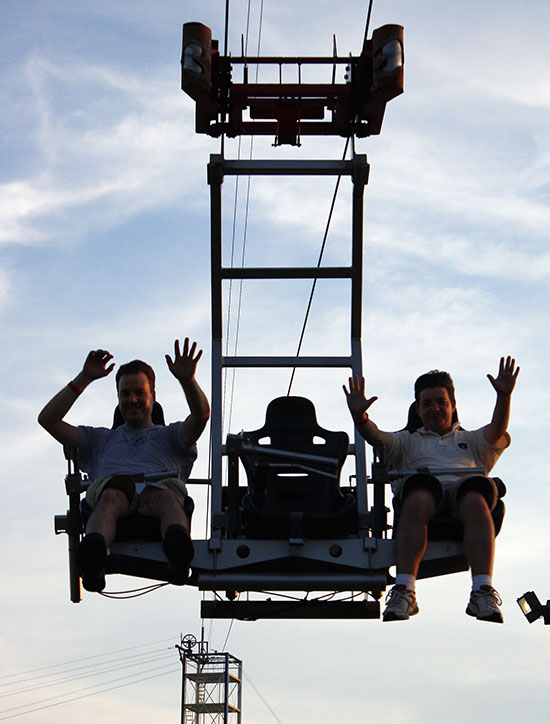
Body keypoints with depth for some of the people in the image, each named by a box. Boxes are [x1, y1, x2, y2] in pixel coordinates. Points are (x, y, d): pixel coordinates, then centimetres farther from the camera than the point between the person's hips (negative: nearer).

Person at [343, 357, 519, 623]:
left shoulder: (471, 440, 36)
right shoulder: (409, 441, 36)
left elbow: (497, 433, 14)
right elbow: (377, 437, 16)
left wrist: (503, 397, -5)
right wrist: (360, 417, -6)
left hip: (464, 485, 1)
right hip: (424, 486, -1)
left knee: (475, 499, -38)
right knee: (418, 498, -39)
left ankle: (483, 592, -52)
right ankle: (403, 590, -51)